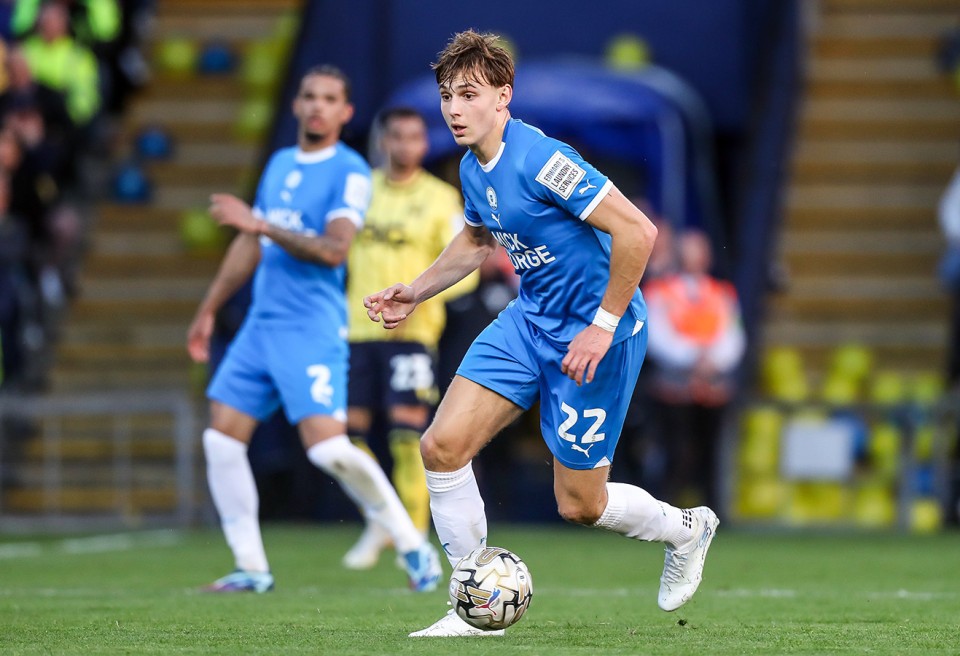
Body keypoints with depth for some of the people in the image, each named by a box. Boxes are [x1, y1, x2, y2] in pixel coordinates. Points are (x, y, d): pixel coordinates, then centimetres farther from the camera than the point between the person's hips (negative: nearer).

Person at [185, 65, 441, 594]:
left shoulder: (350, 173, -7)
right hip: (261, 323, 8)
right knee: (221, 440, 0)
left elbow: (333, 250, -20)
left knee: (327, 447, -18)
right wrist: (209, 310, 27)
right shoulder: (279, 164, 16)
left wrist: (261, 224, -23)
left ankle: (414, 546, -4)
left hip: (312, 328, -8)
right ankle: (251, 568, 6)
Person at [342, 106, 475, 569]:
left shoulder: (441, 198, 1)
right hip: (356, 329, 4)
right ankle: (378, 522, 24)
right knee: (348, 430, 3)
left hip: (411, 333, -4)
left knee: (407, 431, -14)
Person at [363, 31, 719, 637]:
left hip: (595, 331, -8)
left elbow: (637, 231, -27)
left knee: (580, 506, 1)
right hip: (530, 318, 8)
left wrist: (602, 325, -24)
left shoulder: (540, 160, -25)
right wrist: (417, 292, 14)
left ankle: (687, 529, 33)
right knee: (443, 446, -7)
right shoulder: (473, 168, 3)